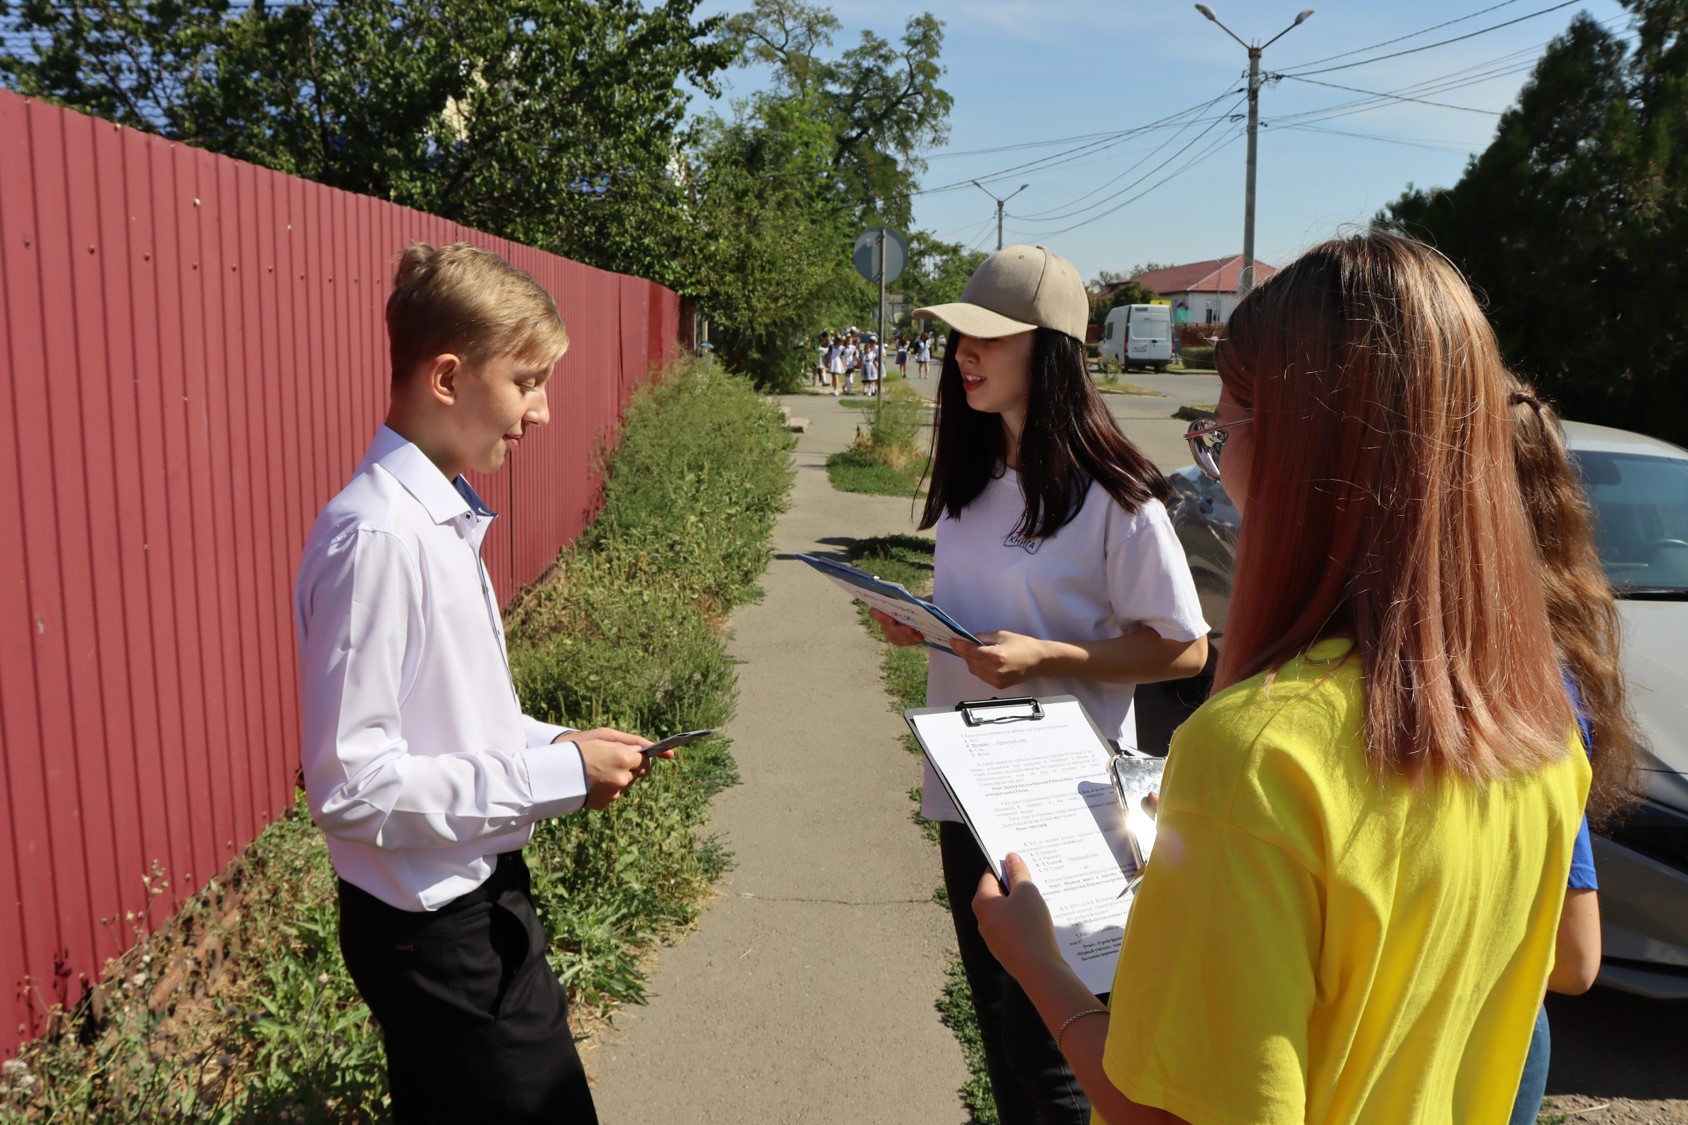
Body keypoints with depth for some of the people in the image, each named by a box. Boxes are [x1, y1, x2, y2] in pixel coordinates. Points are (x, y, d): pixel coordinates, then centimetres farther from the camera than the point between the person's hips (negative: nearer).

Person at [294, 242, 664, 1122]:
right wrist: (556, 775, -20)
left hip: (482, 897, 9)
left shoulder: (444, 516, 3)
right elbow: (350, 784, -25)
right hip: (431, 932, -9)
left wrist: (556, 743, 1)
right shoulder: (376, 538, -24)